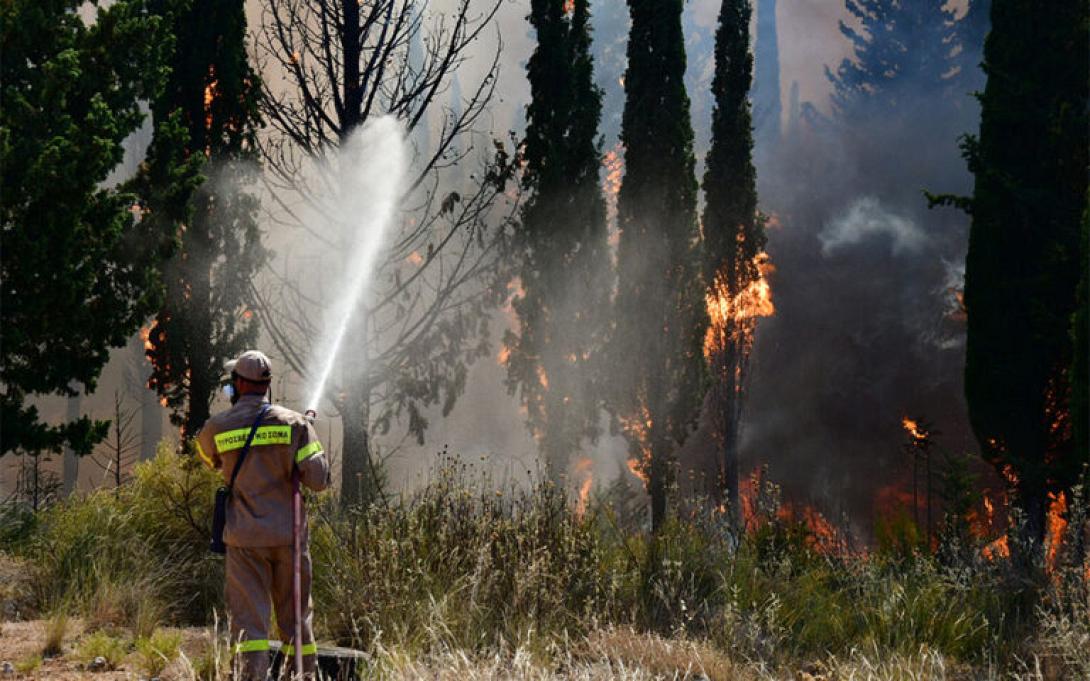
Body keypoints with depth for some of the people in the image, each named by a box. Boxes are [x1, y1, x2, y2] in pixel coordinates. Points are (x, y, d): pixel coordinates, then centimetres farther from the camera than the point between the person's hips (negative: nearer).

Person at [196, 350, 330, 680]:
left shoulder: (217, 427, -2)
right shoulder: (294, 423, -3)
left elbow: (208, 458, 21)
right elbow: (319, 479, -8)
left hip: (245, 539, -1)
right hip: (289, 535, 1)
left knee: (249, 618, -2)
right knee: (295, 616, 13)